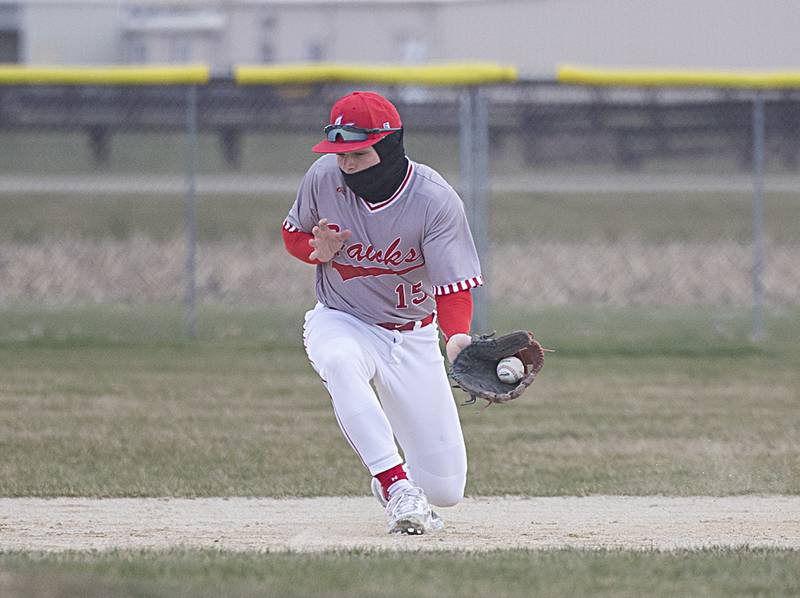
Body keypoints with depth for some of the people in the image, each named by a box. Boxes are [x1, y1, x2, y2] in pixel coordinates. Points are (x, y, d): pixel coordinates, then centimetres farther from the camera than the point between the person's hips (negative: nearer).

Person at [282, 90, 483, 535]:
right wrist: (318, 248, -17)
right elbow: (293, 234, 8)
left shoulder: (435, 200, -21)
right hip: (339, 322, 0)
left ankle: (393, 479, 33)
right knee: (341, 362, -42)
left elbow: (453, 288, -24)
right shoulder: (324, 177, -13)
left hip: (412, 337, 0)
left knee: (445, 490, -3)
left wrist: (458, 337, -46)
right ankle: (396, 485, -39)